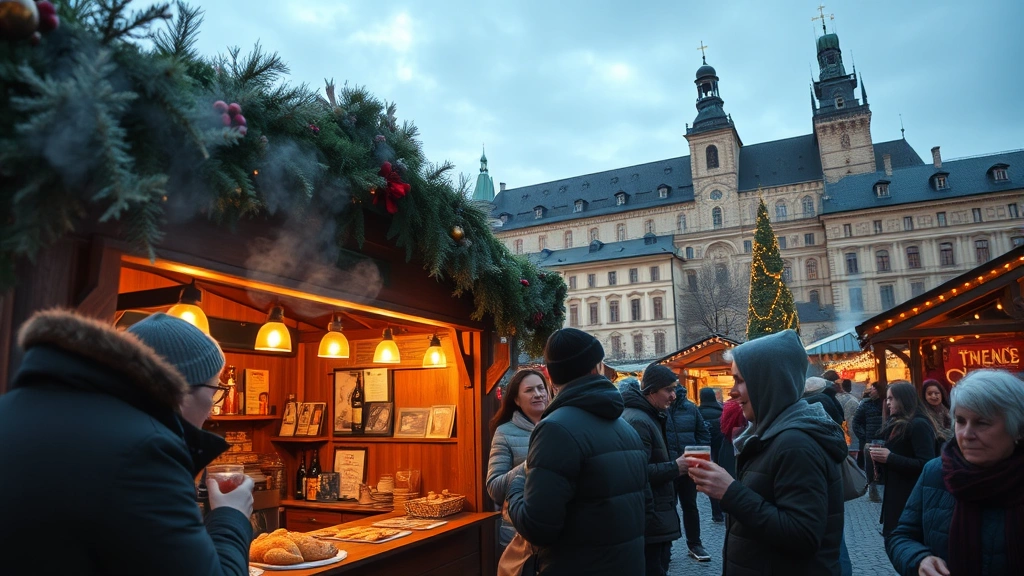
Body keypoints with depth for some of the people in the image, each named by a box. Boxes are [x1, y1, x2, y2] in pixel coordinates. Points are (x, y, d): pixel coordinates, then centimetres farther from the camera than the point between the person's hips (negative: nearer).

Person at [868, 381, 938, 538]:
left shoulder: (919, 425, -14)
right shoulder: (895, 424, 14)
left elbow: (926, 465, -22)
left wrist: (890, 458, -24)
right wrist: (879, 456, 2)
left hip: (911, 498, -9)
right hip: (894, 494, 9)